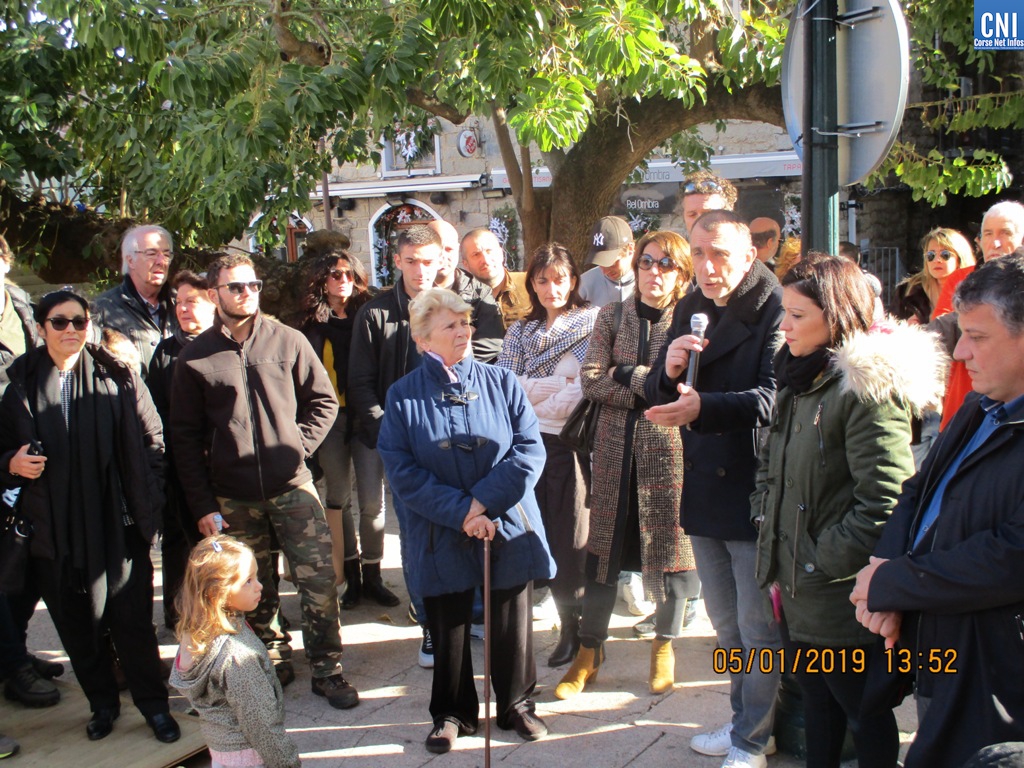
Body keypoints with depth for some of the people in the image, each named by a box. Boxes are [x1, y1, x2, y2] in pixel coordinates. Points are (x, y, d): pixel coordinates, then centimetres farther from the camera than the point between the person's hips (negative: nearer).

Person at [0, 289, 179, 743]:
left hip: (118, 526, -2)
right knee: (77, 627, 13)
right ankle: (102, 703, 32)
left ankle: (154, 704, 21)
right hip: (55, 532, 2)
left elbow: (152, 440, 2)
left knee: (133, 620, 4)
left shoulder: (117, 377, 0)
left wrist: (148, 501, -4)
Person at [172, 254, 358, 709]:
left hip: (292, 487, 0)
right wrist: (201, 504, -1)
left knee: (318, 580, -3)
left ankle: (326, 670, 10)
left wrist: (299, 445, -6)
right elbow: (185, 436, 4)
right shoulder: (195, 357, 2)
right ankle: (273, 661, 28)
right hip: (232, 497, 1)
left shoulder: (288, 341, 2)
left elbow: (323, 401, 9)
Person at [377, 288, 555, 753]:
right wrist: (460, 513, -18)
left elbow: (529, 450, -7)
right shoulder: (403, 396, -3)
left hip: (508, 529, 1)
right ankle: (452, 713, 31)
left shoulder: (501, 383, 0)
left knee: (511, 624, 10)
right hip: (441, 537, -1)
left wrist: (484, 502, -17)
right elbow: (402, 471, -10)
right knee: (448, 629, 12)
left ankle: (516, 705, 31)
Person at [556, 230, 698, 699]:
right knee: (604, 548, 6)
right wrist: (654, 386, -11)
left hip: (669, 448, -2)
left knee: (670, 543, 6)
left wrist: (629, 374, -12)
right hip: (615, 448, 2)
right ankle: (589, 651, 18)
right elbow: (592, 381, -3)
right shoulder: (612, 317, 7)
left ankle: (665, 647, 25)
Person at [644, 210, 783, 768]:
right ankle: (747, 719, 38)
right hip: (704, 490, 8)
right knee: (726, 623, 21)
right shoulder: (689, 310, 8)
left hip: (754, 490, -7)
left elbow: (773, 397, -27)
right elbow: (656, 395, 8)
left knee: (759, 628, 5)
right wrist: (669, 370, -13)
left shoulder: (774, 310, -14)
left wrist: (703, 407, -39)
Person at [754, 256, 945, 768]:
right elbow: (770, 468, 18)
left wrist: (818, 567, -16)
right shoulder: (800, 381, 10)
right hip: (794, 592, 8)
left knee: (865, 714, 10)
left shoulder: (868, 389, -18)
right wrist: (768, 536, 7)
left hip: (840, 601, -8)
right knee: (817, 706, 20)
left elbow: (883, 505, -23)